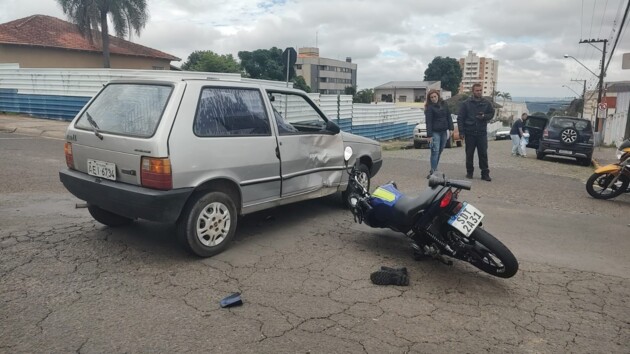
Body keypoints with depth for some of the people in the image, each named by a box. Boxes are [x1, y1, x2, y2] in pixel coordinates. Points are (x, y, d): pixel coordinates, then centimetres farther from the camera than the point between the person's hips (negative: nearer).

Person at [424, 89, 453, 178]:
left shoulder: (444, 104, 8)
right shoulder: (429, 107, -7)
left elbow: (448, 117, 13)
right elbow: (428, 122, -11)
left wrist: (450, 128, 5)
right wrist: (429, 135, -16)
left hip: (444, 131, 5)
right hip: (435, 132, -5)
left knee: (439, 152, 10)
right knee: (435, 152, -12)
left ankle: (435, 169, 19)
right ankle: (433, 171, -11)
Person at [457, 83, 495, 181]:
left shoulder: (487, 103, 6)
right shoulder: (466, 103, 1)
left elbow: (491, 114, 13)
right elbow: (460, 118, 0)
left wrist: (484, 116, -9)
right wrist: (461, 132, -7)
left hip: (482, 133, 1)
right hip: (469, 133, 0)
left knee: (483, 154, 0)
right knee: (469, 154, 8)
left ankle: (485, 173, 4)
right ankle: (469, 172, 20)